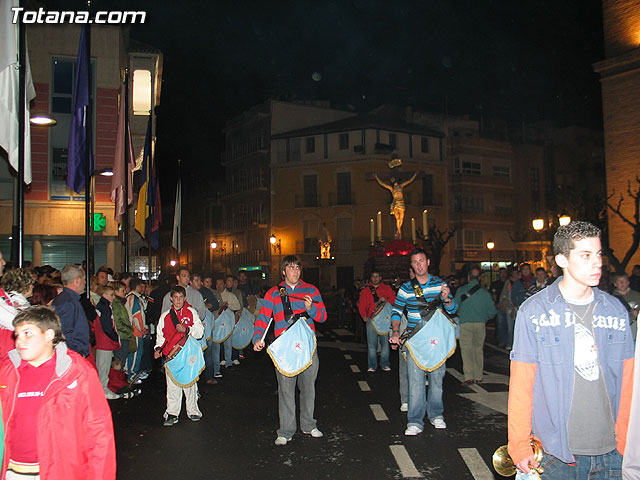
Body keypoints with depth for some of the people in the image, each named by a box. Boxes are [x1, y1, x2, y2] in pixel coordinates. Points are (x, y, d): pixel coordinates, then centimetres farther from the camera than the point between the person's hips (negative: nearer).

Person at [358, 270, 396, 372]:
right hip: (371, 319, 0)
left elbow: (394, 299, 7)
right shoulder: (365, 291, 13)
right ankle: (372, 365, 6)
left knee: (385, 342, 1)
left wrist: (386, 300, -10)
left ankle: (385, 364, 11)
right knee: (371, 343, -2)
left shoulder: (387, 288, 12)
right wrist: (364, 316, 1)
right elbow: (361, 305, 12)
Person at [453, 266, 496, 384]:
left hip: (465, 323, -2)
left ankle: (469, 377, -11)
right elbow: (492, 311, 5)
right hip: (481, 324, 3)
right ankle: (478, 377, 18)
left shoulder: (461, 290, -4)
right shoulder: (485, 293, 2)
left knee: (466, 349, -1)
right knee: (478, 349, 13)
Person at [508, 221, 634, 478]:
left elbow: (626, 382, 7)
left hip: (610, 452, 3)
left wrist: (625, 441, 5)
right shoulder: (533, 311, -8)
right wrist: (519, 444, -6)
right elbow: (521, 384, -6)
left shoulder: (616, 310, 4)